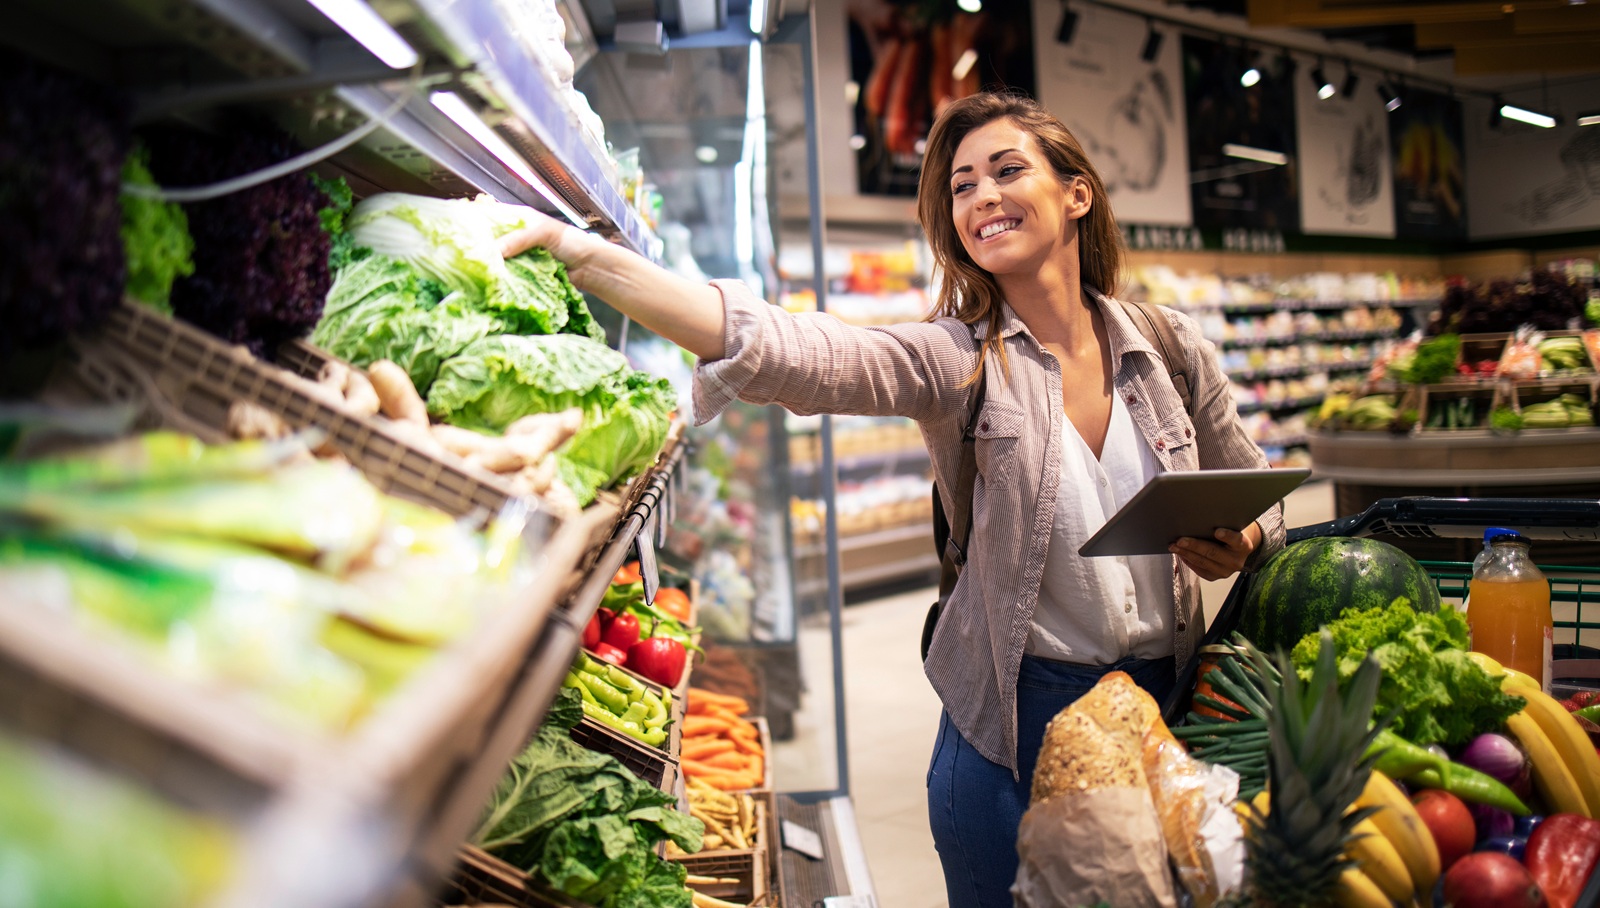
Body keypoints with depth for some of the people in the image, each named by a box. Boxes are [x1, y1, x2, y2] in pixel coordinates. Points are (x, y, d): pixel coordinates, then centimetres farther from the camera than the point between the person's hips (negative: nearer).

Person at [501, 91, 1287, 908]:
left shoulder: (1170, 348, -1)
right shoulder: (955, 359, -12)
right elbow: (785, 350, -29)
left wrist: (1239, 547, -13)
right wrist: (584, 256, -41)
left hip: (1166, 701, 3)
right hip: (1014, 718, -3)